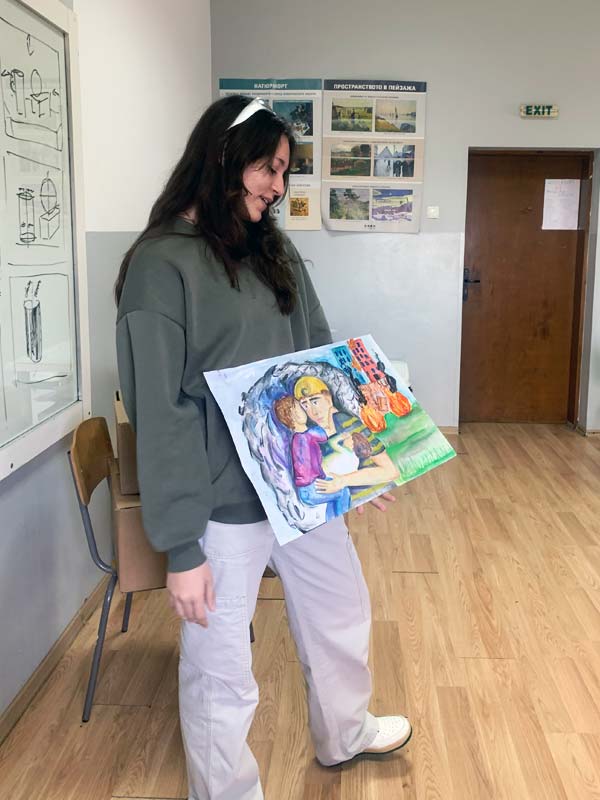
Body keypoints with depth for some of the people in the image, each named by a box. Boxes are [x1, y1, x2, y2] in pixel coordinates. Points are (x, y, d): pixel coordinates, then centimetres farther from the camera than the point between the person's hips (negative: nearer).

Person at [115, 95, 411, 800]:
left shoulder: (275, 251, 8)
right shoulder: (161, 264, -14)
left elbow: (319, 358, 14)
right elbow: (159, 413, -16)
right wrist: (180, 546, -16)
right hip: (223, 505, -7)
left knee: (341, 616, 25)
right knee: (220, 675, 9)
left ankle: (343, 735, 53)